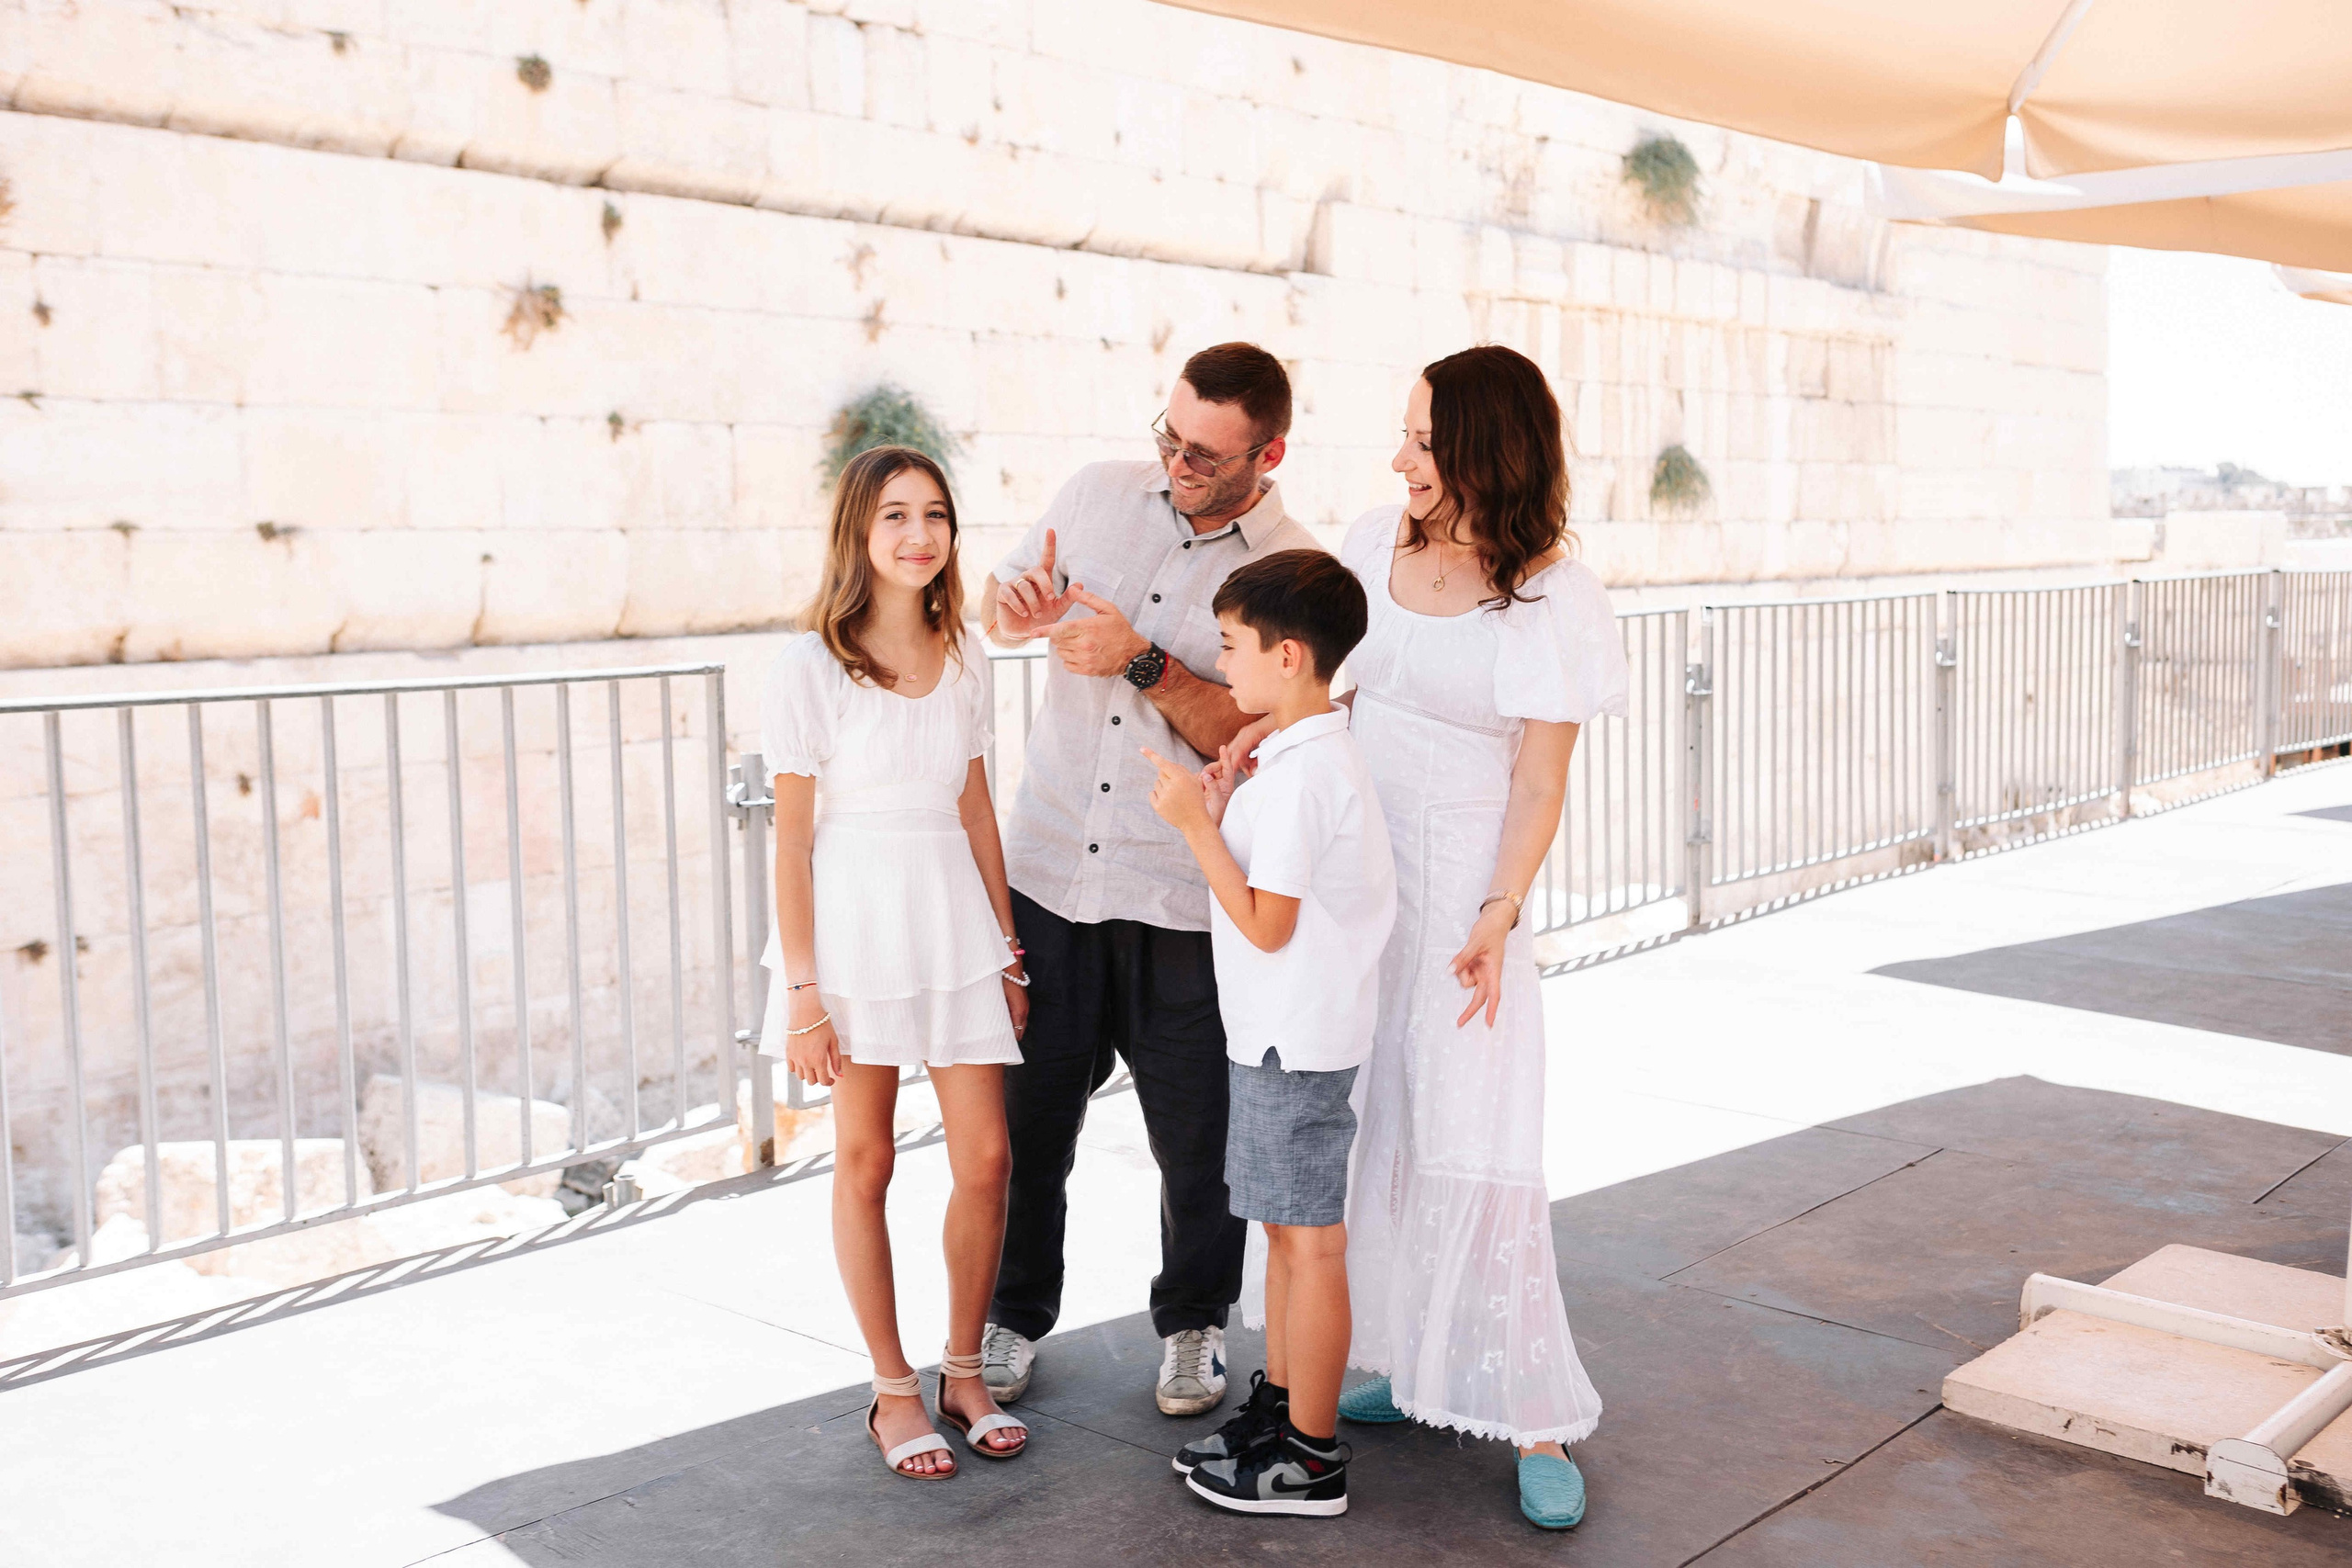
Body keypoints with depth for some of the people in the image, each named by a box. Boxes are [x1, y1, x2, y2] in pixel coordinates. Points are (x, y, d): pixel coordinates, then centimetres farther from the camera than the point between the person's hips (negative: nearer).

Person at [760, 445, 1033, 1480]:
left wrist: (1007, 948, 11)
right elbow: (792, 835, -8)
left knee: (985, 1156, 3)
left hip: (954, 916, 4)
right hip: (855, 923, -4)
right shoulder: (811, 666, -8)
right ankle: (894, 1388, 21)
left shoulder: (962, 659, 6)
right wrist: (802, 991, -10)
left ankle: (964, 1369, 22)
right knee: (865, 1161, 7)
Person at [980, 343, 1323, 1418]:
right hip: (1047, 866, 3)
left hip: (1182, 896, -2)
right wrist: (1019, 611, -7)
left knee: (1197, 1130, 9)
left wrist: (1144, 662, -23)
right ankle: (1015, 1313, 31)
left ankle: (1193, 1321, 33)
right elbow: (1001, 604, 16)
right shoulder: (1098, 493, 4)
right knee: (1028, 1109, 10)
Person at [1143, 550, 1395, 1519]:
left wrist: (1195, 824, -19)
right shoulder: (1309, 756, 10)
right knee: (1287, 1233, 19)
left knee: (1309, 1242, 0)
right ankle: (1278, 1409, 32)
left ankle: (1310, 1461, 11)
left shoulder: (1300, 773, -22)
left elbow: (1265, 924, -22)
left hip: (1294, 1043, -10)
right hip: (1281, 1036, 10)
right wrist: (1224, 816, 4)